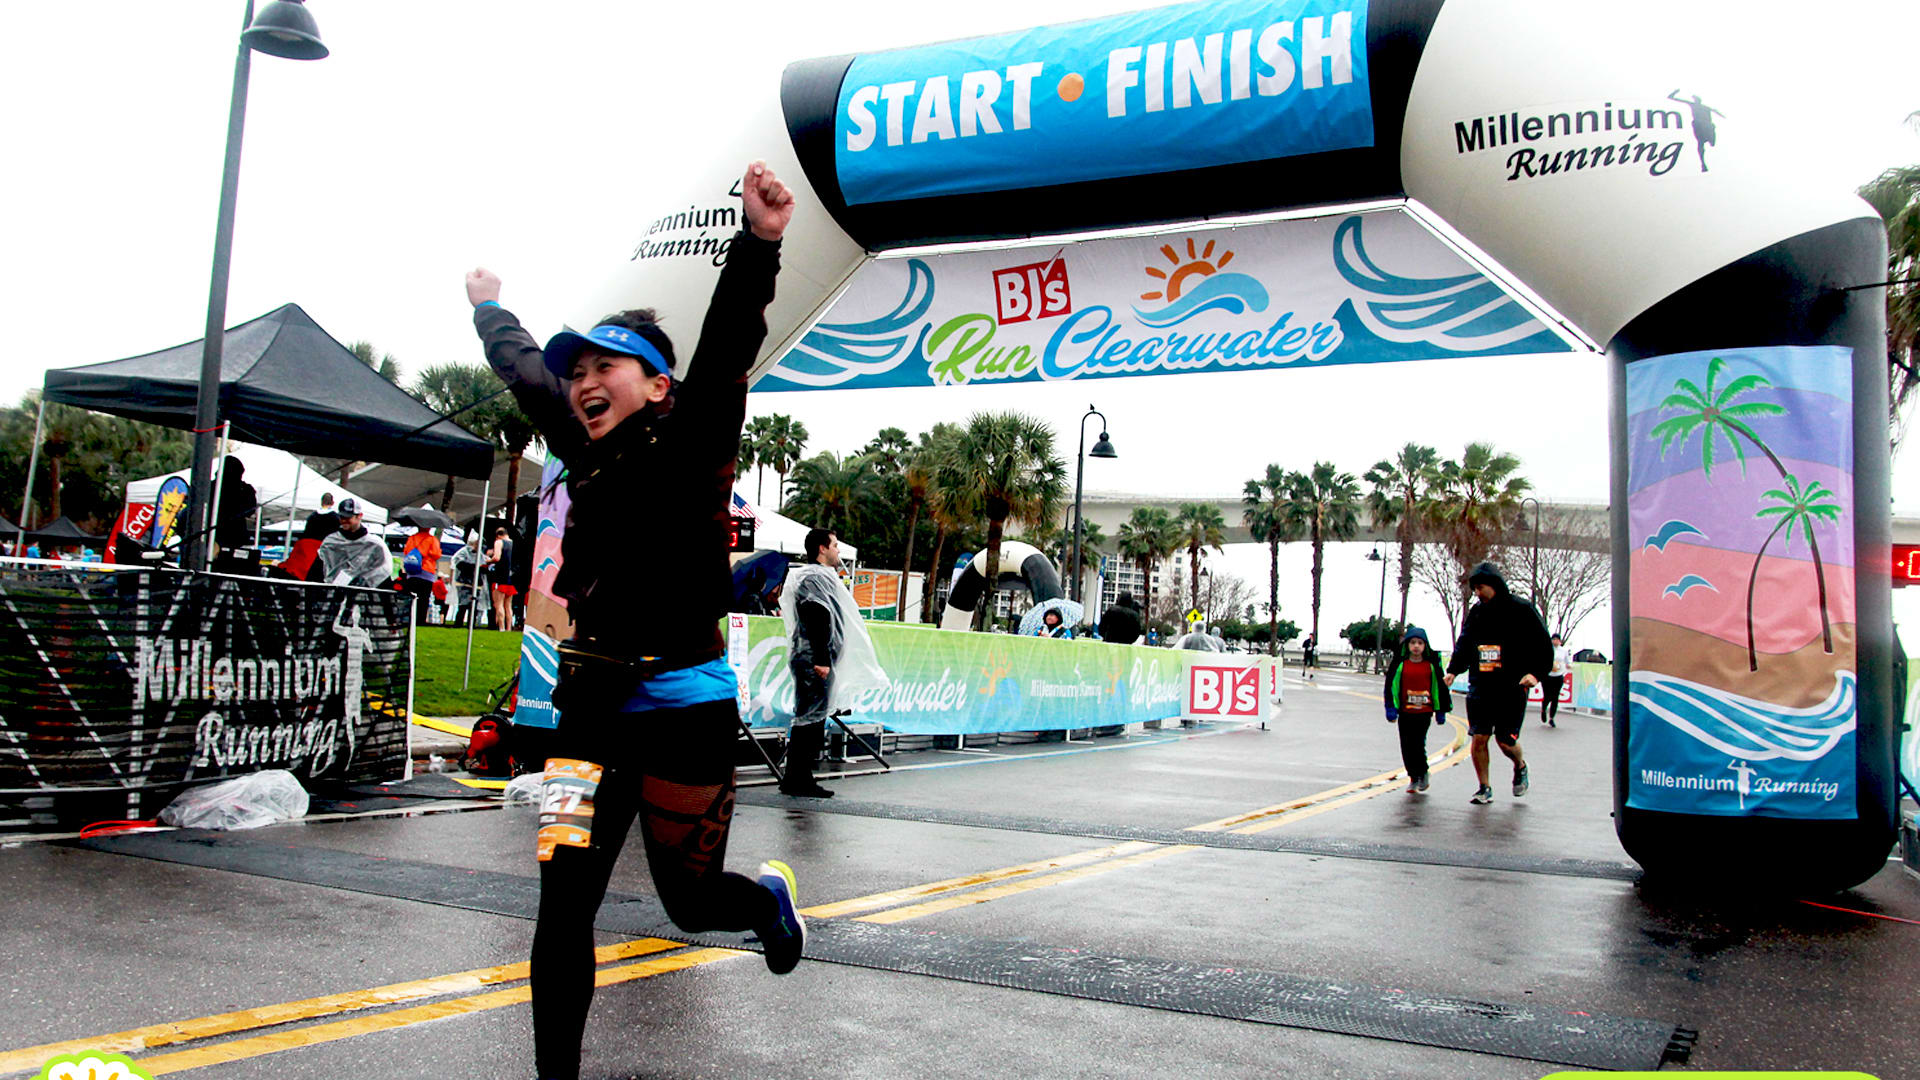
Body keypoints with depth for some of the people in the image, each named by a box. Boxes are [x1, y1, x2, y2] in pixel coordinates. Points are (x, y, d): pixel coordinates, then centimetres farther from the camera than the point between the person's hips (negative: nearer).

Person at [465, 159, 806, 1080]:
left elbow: (726, 351, -24)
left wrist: (758, 244, -39)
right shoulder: (590, 453, 11)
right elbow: (527, 373, 28)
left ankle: (769, 897, 42)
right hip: (592, 709, 6)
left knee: (693, 902, 8)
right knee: (562, 910, 2)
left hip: (682, 707, -5)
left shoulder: (691, 442, -6)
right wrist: (488, 308, 44)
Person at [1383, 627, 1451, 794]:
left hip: (1424, 711, -1)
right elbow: (1392, 686, 3)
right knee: (1406, 746, 4)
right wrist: (1391, 709, -2)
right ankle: (1413, 778, 18)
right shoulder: (1400, 664, 1)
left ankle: (1423, 774, 13)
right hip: (1405, 711, 2)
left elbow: (1439, 687, 9)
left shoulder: (1432, 665, 1)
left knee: (1418, 744, -9)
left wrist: (1440, 711, 10)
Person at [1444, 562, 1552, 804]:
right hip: (1480, 687, 4)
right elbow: (1463, 645, 20)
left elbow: (1544, 646, -5)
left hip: (1512, 689, -4)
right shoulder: (1476, 612, 10)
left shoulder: (1521, 610, -5)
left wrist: (1535, 672, -19)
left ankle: (1520, 767, 32)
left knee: (1506, 741, -2)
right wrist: (1453, 669, 6)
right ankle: (1485, 788, 12)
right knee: (1479, 738, -2)